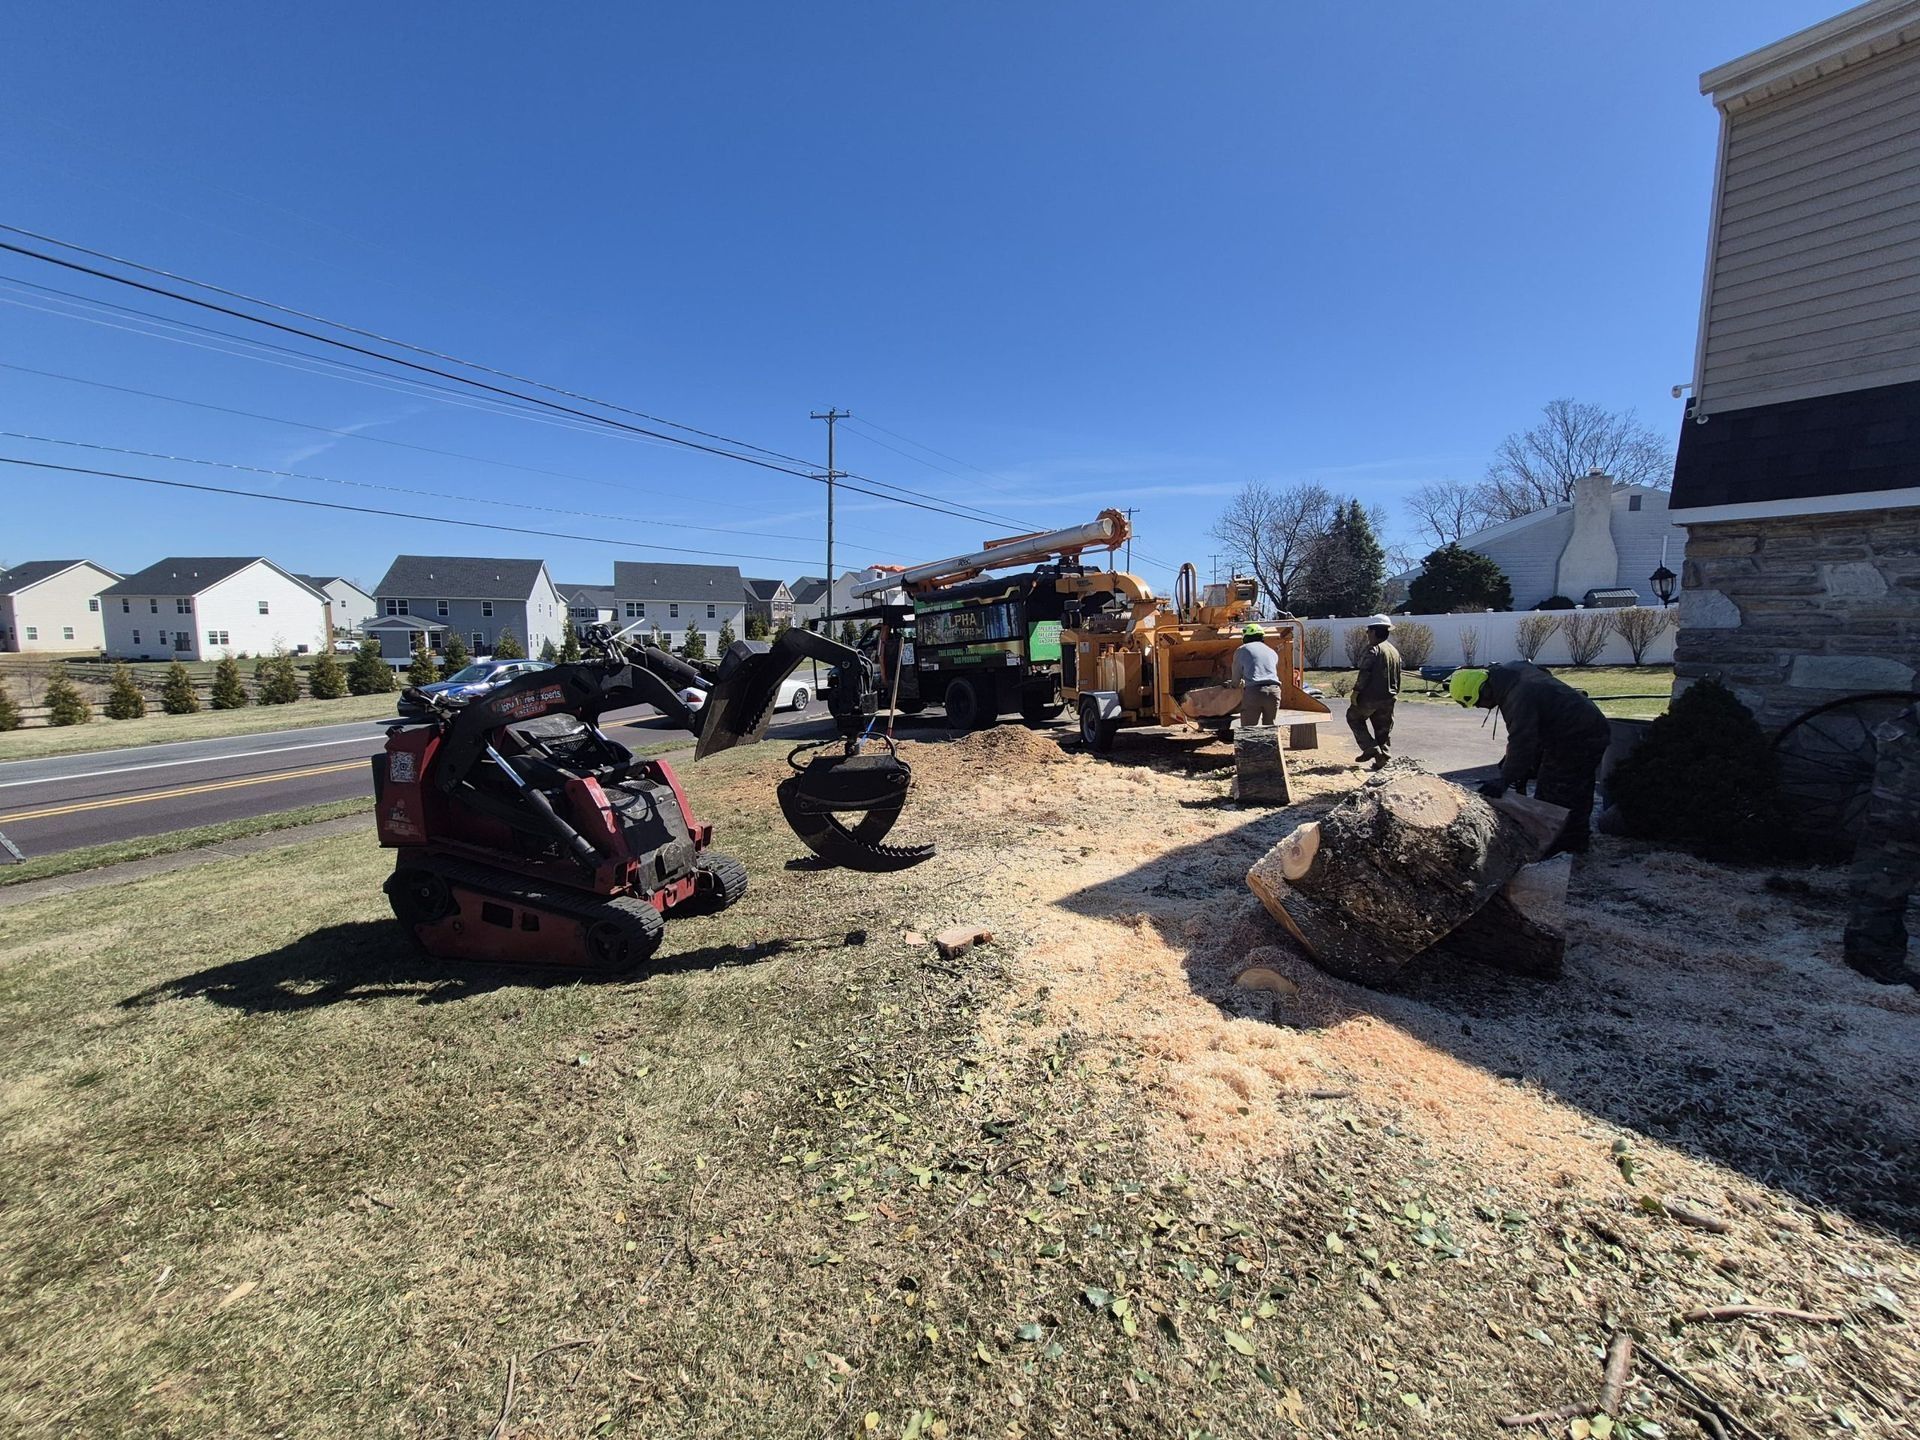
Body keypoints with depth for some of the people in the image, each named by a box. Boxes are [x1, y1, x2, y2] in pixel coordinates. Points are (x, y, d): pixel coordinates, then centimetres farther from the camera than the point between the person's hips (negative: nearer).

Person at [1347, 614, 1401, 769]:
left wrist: (1356, 691, -16)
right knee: (1384, 728, 12)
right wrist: (1394, 693, 25)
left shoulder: (1374, 649, -13)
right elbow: (1397, 677, 19)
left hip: (1371, 696, -7)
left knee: (1354, 717, 10)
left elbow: (1365, 673, -20)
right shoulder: (1394, 651, 14)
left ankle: (1371, 748, 0)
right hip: (1389, 698, 8)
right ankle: (1383, 756, 11)